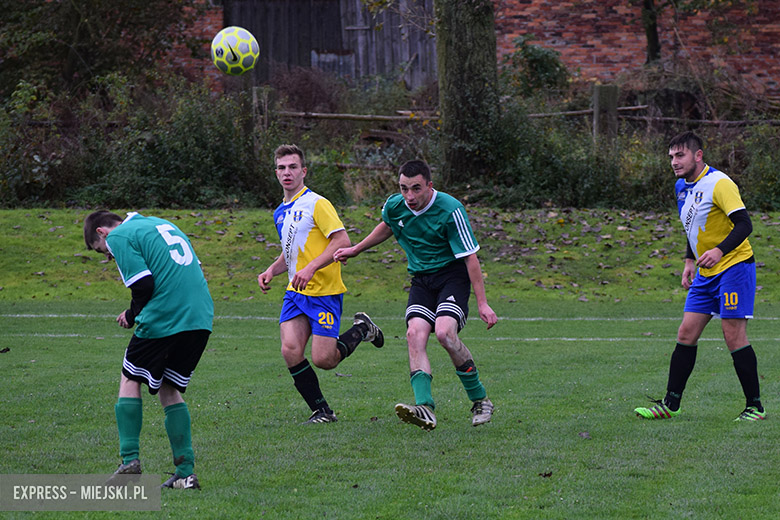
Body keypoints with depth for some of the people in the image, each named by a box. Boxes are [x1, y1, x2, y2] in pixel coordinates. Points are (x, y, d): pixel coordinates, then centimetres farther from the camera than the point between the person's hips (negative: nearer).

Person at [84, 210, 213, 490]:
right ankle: (186, 472, 8)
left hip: (163, 319, -7)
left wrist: (132, 315, 7)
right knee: (169, 389, 16)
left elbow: (144, 285, -12)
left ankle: (130, 459, 0)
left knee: (130, 380, 10)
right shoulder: (162, 225, 25)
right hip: (200, 318, 7)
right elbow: (193, 268, 22)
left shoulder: (119, 237, 0)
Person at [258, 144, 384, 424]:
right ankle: (321, 410, 2)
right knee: (290, 351, -11)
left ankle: (362, 330, 18)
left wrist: (310, 268, -24)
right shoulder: (280, 212, 16)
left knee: (323, 359, -11)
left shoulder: (317, 204, -10)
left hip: (324, 291, -7)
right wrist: (271, 271, 11)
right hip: (295, 293, 7)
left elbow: (342, 241, -17)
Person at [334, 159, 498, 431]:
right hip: (421, 280, 5)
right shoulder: (394, 206, -3)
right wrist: (356, 249, 30)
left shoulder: (450, 210, -20)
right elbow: (387, 227, 24)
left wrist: (482, 303, -18)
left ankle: (480, 400, -9)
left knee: (444, 332, -27)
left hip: (453, 274, -5)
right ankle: (425, 408, -33)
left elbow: (470, 257, -16)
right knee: (415, 334, -20)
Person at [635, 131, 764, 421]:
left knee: (734, 336, -11)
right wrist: (690, 261, 17)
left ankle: (755, 406, -3)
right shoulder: (682, 187, 11)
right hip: (706, 273, 8)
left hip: (734, 266, -8)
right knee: (686, 334, 3)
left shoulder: (719, 184, -16)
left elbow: (744, 225, -22)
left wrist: (720, 250, -34)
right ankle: (670, 405, 7)